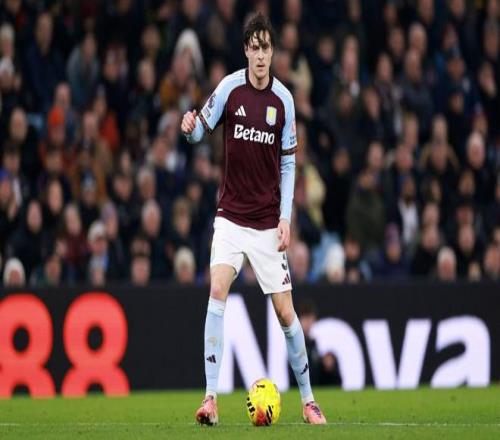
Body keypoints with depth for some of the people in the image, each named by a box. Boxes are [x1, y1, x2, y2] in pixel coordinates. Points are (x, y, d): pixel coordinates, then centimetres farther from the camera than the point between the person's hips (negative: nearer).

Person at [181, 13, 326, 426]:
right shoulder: (229, 88, -6)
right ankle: (211, 396, -17)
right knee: (217, 291, -19)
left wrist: (286, 217, -3)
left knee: (286, 312, 0)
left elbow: (288, 162, 5)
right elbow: (201, 131, -1)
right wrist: (190, 127, -25)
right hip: (231, 216, -1)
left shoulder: (284, 100, -2)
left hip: (268, 222, 1)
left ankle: (308, 398, 15)